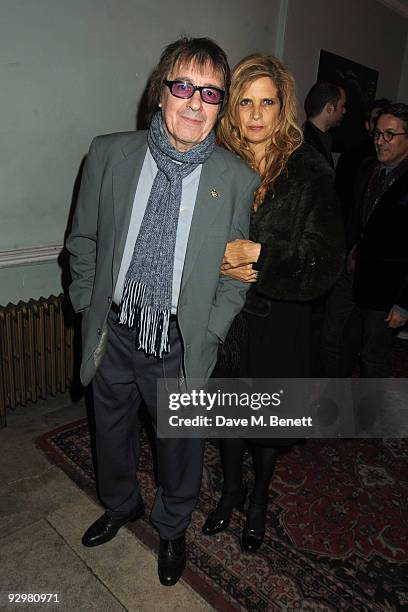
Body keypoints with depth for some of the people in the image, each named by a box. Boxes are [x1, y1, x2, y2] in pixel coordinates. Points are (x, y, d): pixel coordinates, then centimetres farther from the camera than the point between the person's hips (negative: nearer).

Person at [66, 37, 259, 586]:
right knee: (111, 431, 24)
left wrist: (207, 336, -8)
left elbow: (237, 273, -3)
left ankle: (172, 528, 50)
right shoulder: (110, 153, -4)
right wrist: (88, 304, 1)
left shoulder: (239, 180, -9)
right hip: (114, 333, 3)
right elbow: (84, 238, 5)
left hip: (182, 344, -2)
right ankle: (120, 504, 57)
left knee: (181, 443, 18)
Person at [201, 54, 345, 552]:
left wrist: (256, 255, -23)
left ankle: (259, 501, 46)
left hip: (277, 321, -2)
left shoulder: (310, 172, -10)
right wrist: (226, 266, -17)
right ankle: (231, 489, 47)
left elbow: (325, 263, -14)